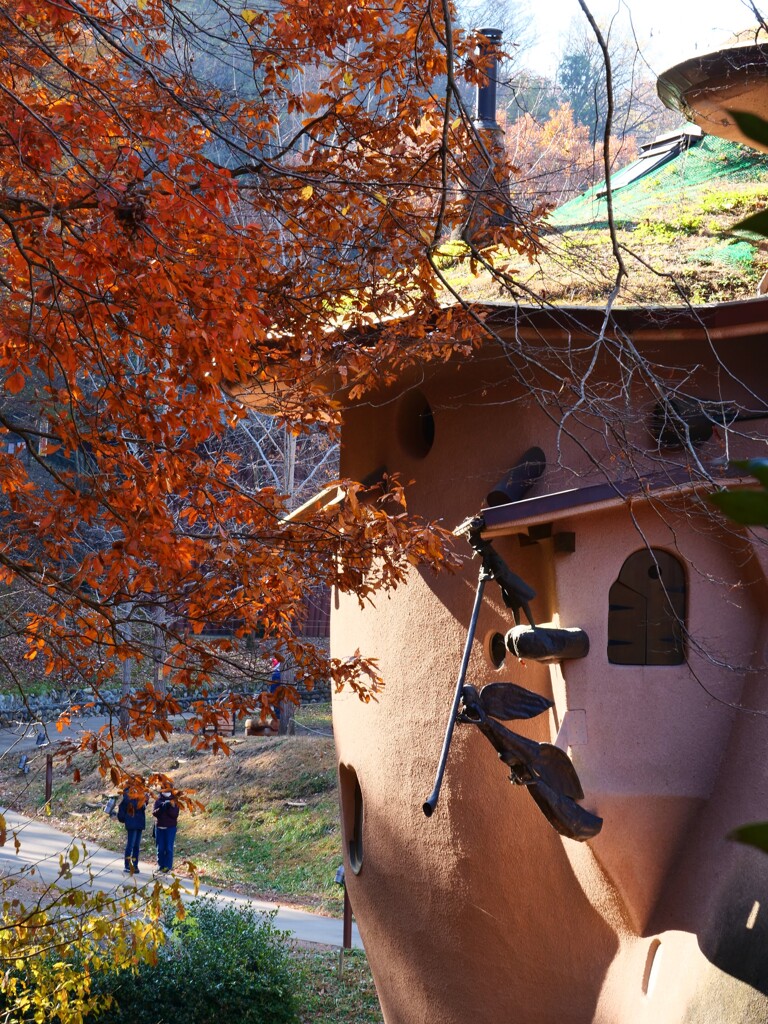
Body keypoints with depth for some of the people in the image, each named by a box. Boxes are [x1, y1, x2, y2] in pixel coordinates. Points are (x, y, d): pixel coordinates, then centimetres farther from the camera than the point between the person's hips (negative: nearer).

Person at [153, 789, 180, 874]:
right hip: (159, 827, 2)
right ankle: (160, 865, 11)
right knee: (160, 848, 4)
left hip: (170, 828, -2)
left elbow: (175, 814, -6)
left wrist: (170, 807, -23)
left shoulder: (174, 801, 2)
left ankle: (168, 866, -2)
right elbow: (154, 813, -3)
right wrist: (162, 807, -21)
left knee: (169, 848, -5)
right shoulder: (158, 800, 6)